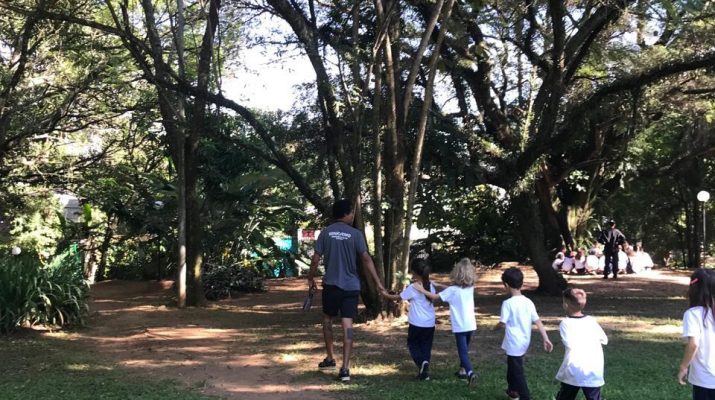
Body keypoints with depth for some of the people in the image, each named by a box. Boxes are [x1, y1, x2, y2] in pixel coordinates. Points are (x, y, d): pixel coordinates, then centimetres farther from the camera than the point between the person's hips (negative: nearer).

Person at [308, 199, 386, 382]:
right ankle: (345, 368, -6)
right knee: (347, 324, -2)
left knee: (327, 320, 21)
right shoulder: (355, 234, -5)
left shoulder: (325, 233, -1)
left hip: (331, 284, 1)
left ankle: (330, 359, 29)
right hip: (351, 286, -1)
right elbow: (366, 259, -9)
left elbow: (316, 259, -2)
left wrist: (311, 278, 14)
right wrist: (378, 282, -5)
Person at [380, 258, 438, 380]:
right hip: (430, 324, 4)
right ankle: (425, 371, 6)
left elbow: (397, 298, -3)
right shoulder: (431, 286, 2)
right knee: (426, 346, 12)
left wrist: (386, 295, 14)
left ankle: (421, 362, -14)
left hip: (417, 324, -4)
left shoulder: (413, 288, -13)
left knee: (413, 344, 12)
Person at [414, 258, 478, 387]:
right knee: (464, 349, 24)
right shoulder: (471, 287, 5)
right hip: (471, 325, 6)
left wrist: (422, 290, -4)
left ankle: (470, 373, -23)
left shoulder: (453, 290, -14)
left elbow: (436, 297, -13)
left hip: (460, 326, -5)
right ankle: (462, 370, 35)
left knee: (463, 351, -5)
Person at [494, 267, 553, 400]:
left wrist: (495, 327, 5)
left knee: (518, 372, 0)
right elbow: (538, 321, -4)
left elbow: (502, 324, -17)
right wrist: (546, 339, -6)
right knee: (513, 366, 27)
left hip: (514, 344, -7)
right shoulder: (528, 302, 0)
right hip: (524, 343, 7)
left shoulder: (508, 303, -18)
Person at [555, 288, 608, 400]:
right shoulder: (591, 321, 6)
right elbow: (604, 340, 14)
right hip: (594, 371, 3)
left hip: (574, 371, -2)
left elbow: (570, 344, -16)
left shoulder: (566, 323, -6)